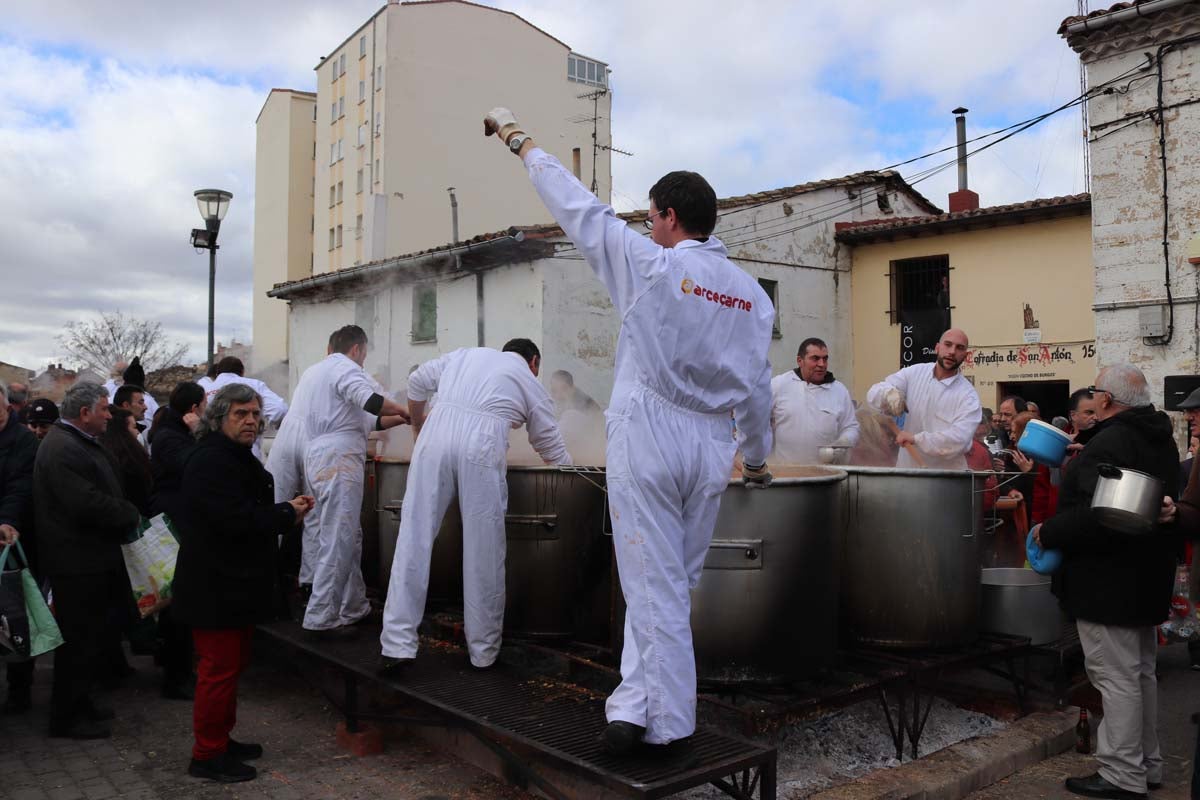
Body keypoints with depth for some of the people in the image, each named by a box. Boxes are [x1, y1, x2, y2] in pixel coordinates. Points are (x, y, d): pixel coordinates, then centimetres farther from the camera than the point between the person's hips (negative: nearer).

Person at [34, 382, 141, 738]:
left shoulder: (78, 443, 14)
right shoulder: (62, 449, -20)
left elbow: (102, 493, 17)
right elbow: (89, 504, -27)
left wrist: (126, 514, 2)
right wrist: (131, 515, -14)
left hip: (92, 558, 10)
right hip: (77, 562, -10)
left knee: (91, 636, 19)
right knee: (79, 641, 1)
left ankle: (79, 705, 32)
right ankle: (67, 718, 15)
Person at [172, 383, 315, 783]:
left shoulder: (240, 458, 15)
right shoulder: (210, 461, -19)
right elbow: (236, 520, -27)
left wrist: (286, 510, 2)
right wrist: (287, 513, -15)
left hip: (237, 582, 10)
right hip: (215, 585, -10)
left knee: (231, 663, 18)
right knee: (220, 668, -2)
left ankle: (222, 739, 31)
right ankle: (207, 755, 11)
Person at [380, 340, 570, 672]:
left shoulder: (467, 354, 30)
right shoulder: (531, 384, 23)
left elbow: (417, 381, 26)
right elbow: (552, 449, 26)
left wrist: (418, 426, 40)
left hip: (437, 433, 2)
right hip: (482, 444, -2)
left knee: (414, 539, 4)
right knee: (483, 551, 6)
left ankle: (398, 644, 2)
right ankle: (483, 651, 15)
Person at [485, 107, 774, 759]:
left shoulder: (651, 266, -8)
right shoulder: (751, 293, 7)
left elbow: (580, 211, 0)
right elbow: (757, 387, 11)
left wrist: (523, 143, 13)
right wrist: (756, 455, 24)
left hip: (647, 440, -5)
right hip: (709, 449, 5)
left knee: (655, 587, 2)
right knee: (671, 583, 14)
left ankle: (670, 726, 9)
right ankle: (636, 702, 16)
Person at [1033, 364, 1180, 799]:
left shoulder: (1108, 444, -22)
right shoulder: (1161, 440, 11)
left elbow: (1094, 516, -30)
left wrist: (1048, 532, -14)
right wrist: (1079, 466, 19)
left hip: (1108, 581, -10)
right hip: (1146, 581, 10)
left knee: (1116, 678, -2)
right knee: (1140, 673, 19)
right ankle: (1147, 764, 31)